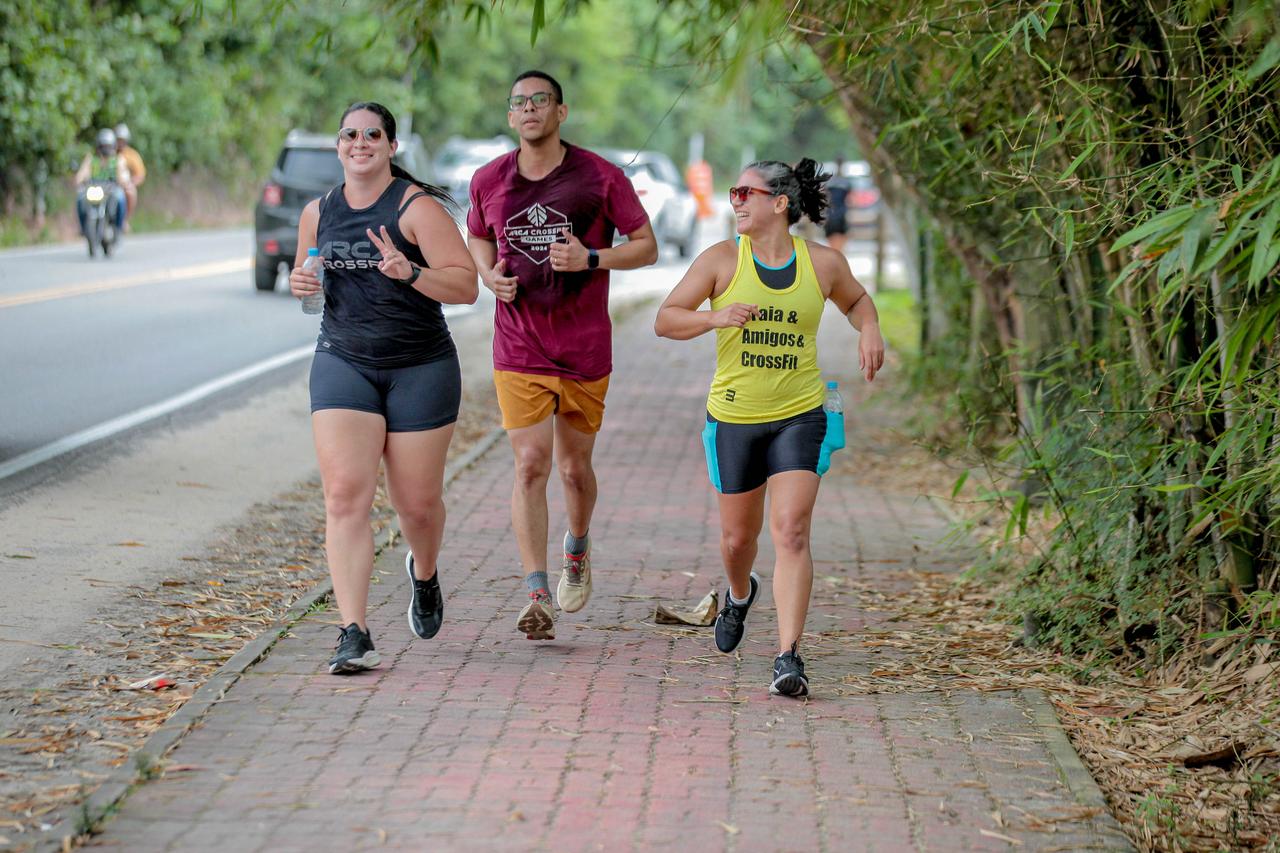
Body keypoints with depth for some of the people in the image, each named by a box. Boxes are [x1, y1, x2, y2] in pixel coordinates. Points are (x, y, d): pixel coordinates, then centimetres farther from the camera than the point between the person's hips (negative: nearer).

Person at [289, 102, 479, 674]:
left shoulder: (417, 207, -8)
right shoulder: (318, 213, 8)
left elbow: (466, 286, -13)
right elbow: (306, 274, 24)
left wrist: (411, 272, -30)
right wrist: (300, 284, 0)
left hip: (420, 369, -3)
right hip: (343, 364, 3)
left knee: (417, 503, 6)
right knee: (345, 496, -13)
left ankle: (424, 573, 43)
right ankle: (354, 636, -15)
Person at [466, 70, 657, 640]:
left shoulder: (601, 177, -5)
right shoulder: (489, 182, 3)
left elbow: (647, 247, 0)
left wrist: (590, 259, -17)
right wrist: (490, 274, -1)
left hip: (585, 352, -1)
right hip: (519, 352, 1)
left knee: (575, 468, 11)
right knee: (531, 466, -11)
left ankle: (578, 546, 43)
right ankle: (538, 599, -12)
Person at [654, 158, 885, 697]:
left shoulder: (822, 264, 0)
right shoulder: (722, 260, -4)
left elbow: (855, 299, 22)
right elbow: (665, 320, -5)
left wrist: (869, 330, 0)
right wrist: (715, 316, -23)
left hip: (799, 416, -1)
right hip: (734, 416, 1)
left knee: (791, 533, -15)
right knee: (738, 536, 14)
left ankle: (789, 657, -16)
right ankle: (739, 594, 50)